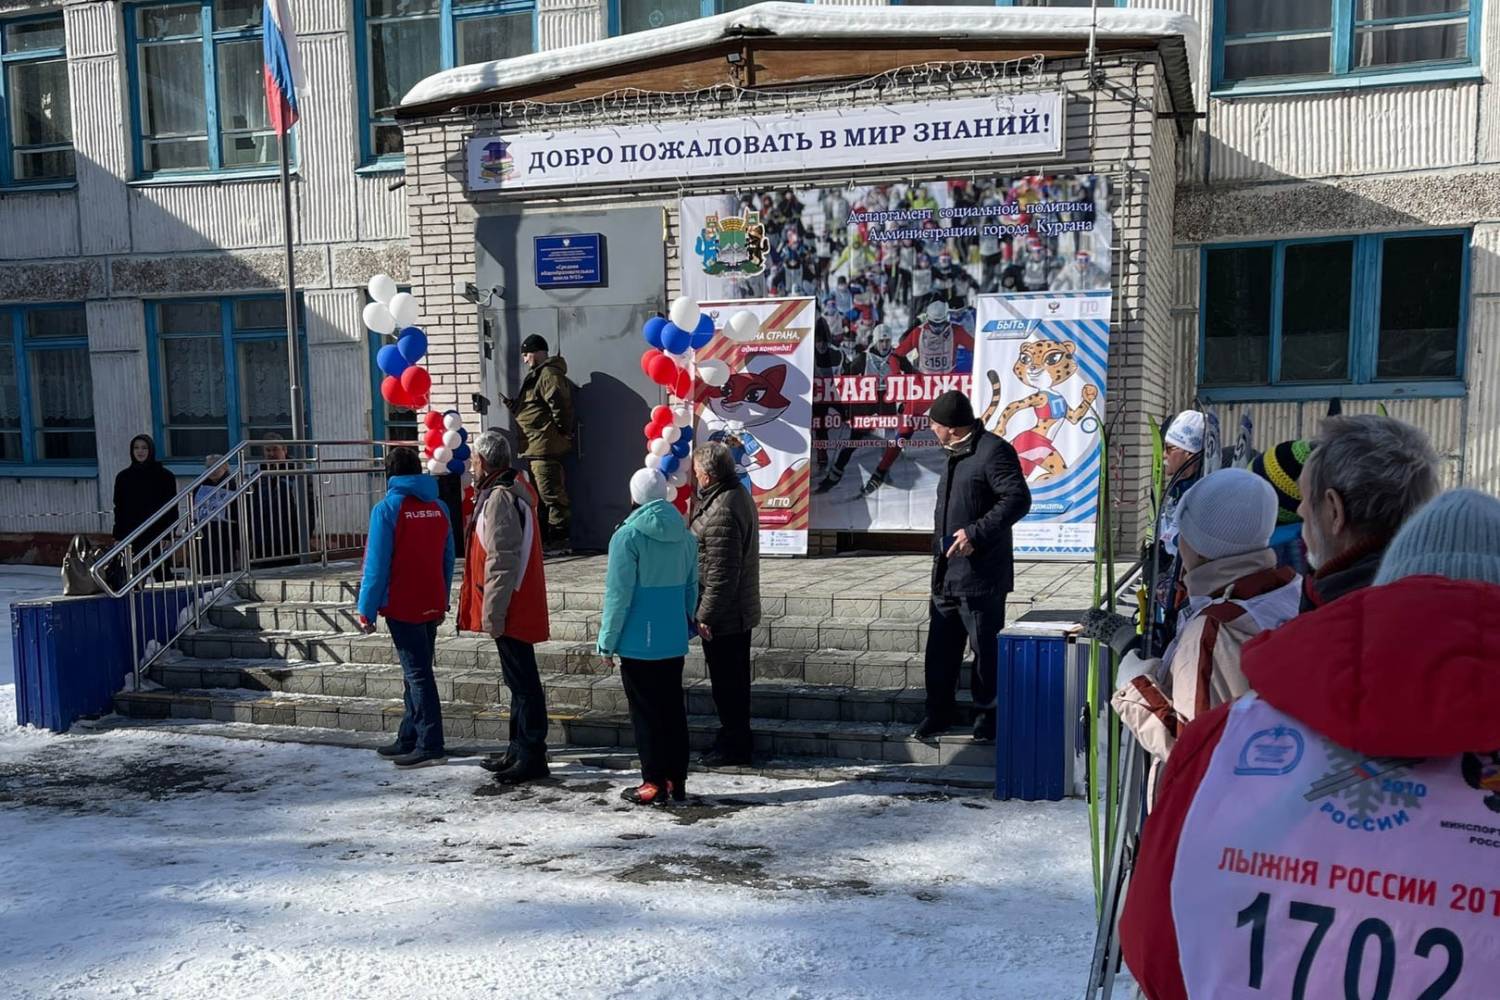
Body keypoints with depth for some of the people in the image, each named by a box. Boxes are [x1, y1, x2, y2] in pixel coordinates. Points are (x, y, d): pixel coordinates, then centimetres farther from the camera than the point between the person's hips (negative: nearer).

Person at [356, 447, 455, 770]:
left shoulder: (387, 509, -11)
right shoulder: (438, 507, 6)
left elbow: (377, 565, -14)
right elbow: (448, 559, 10)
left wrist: (367, 610, -8)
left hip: (402, 607, -6)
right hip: (433, 606, 6)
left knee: (417, 674, -4)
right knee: (417, 672, 15)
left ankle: (430, 746, -3)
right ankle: (409, 739, 24)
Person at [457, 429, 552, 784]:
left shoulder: (499, 498, -18)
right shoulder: (514, 488, 13)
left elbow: (501, 563, -22)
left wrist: (492, 614, -19)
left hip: (510, 609, -10)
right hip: (520, 606, 10)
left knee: (522, 682, -3)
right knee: (519, 680, 16)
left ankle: (532, 755, 3)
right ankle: (519, 749, 27)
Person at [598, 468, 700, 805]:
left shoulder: (628, 536, -13)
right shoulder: (685, 535, 5)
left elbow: (618, 595, -13)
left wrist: (607, 642, -6)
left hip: (638, 644, -5)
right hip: (674, 642, 6)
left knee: (646, 714, 4)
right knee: (673, 710, 13)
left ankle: (655, 784, 8)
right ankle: (677, 781, 19)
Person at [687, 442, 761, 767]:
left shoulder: (722, 511, -25)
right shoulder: (739, 495, 9)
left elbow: (721, 572, -26)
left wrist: (706, 614, -21)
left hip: (722, 616, -10)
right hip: (740, 610, 10)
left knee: (726, 680, 2)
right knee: (734, 679, 19)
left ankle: (733, 746, 13)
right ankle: (736, 738, 32)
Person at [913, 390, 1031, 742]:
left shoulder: (994, 451, -13)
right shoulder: (955, 455, 17)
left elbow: (1018, 499, -21)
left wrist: (975, 533, -25)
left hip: (981, 573, -9)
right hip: (947, 571, 9)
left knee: (986, 646, 2)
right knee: (941, 644, 12)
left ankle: (988, 713, 16)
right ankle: (940, 711, 22)